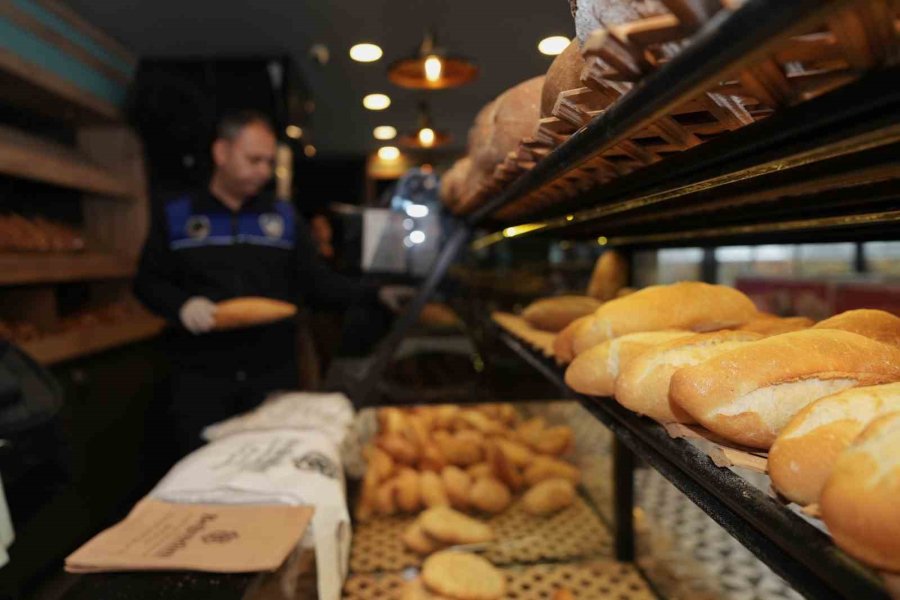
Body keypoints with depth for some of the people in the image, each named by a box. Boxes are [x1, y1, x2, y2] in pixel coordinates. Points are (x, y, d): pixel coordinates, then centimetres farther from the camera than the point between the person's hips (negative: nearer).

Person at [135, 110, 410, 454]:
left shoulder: (284, 217, 7)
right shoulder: (176, 215, 3)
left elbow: (316, 281, 3)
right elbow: (148, 282, 7)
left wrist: (375, 295, -10)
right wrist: (182, 305, -14)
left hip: (273, 373, 1)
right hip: (200, 376, -1)